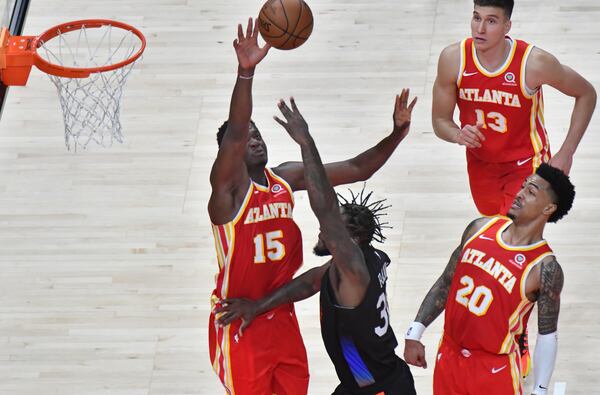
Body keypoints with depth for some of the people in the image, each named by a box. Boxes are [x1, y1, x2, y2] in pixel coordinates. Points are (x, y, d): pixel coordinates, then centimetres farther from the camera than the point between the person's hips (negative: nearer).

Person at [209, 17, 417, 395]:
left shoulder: (287, 177, 5)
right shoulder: (229, 186, -13)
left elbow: (356, 169, 7)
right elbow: (234, 133, -31)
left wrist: (394, 137, -8)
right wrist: (246, 71, -45)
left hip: (282, 316, 6)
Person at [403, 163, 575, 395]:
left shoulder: (545, 268, -17)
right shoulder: (481, 228, -2)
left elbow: (547, 336, -10)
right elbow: (446, 282, 7)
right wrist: (415, 333, 6)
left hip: (496, 368, -5)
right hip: (449, 355, 5)